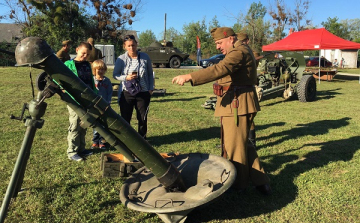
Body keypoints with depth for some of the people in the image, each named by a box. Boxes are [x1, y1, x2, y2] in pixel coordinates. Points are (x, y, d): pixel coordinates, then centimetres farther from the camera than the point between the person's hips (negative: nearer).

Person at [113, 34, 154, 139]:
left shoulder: (145, 57, -1)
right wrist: (126, 77, -18)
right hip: (126, 93, -1)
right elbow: (115, 75, 0)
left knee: (143, 118, 9)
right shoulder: (121, 59, -5)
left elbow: (150, 74, 9)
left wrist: (151, 88, 3)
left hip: (143, 93, 1)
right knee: (125, 118, 6)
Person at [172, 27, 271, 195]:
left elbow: (219, 69, -31)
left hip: (237, 105, -11)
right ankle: (260, 181, 23)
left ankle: (238, 186, 17)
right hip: (234, 104, 11)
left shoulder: (239, 52, -14)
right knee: (241, 144, 16)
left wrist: (189, 77, -38)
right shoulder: (240, 51, 21)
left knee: (234, 147, 1)